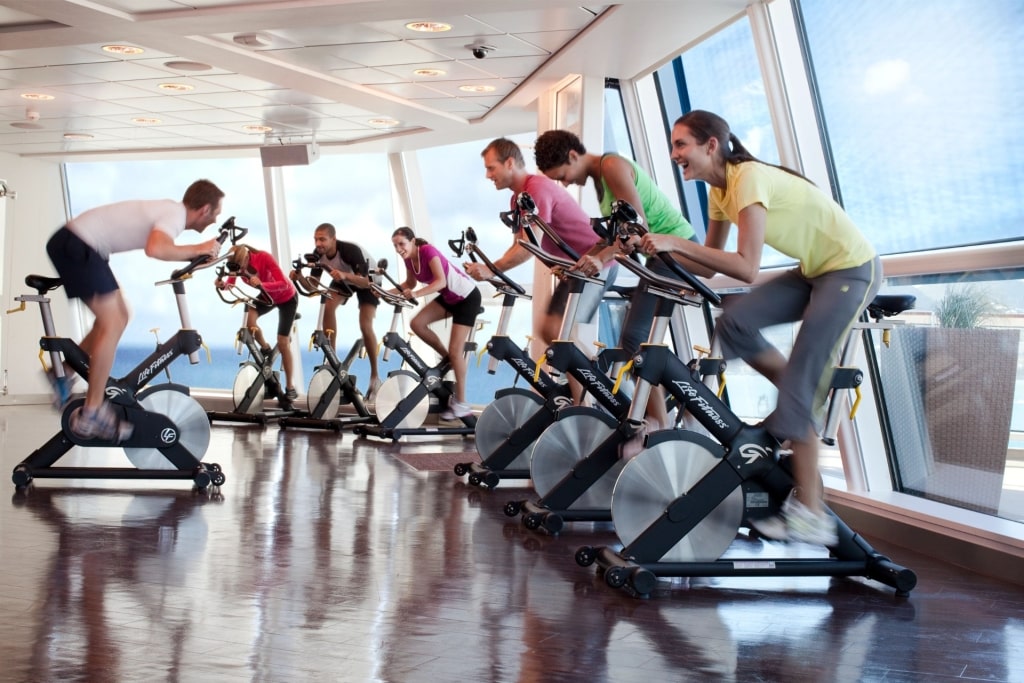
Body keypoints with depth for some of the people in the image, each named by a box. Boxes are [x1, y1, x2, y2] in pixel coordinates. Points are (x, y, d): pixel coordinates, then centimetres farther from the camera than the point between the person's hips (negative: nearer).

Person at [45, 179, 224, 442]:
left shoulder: (171, 208, 11)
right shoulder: (175, 215, -16)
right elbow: (155, 249, -36)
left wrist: (199, 253, 11)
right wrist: (198, 249, -22)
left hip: (75, 244, 10)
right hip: (76, 246, -10)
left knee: (118, 318, 15)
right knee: (112, 324, -10)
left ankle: (63, 374, 24)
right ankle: (90, 416, -5)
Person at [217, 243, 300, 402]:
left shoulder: (264, 258, -35)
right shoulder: (238, 264, -20)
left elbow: (283, 284, -40)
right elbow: (230, 284, -24)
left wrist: (261, 285, -56)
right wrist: (222, 284, -47)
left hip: (287, 297, -5)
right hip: (267, 296, 5)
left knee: (283, 343, -7)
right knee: (249, 320, -26)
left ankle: (290, 388, 6)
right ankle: (265, 349, 5)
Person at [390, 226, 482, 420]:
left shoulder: (428, 251, -27)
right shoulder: (409, 258, -4)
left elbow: (441, 281, -36)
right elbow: (410, 283, 9)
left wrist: (417, 294, -47)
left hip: (467, 297, -8)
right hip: (449, 297, 8)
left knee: (455, 350, -10)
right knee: (417, 323, -9)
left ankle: (461, 404, -1)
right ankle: (447, 359, 11)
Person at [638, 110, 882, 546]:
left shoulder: (748, 178, -22)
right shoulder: (719, 189, 5)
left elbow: (746, 268, -30)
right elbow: (710, 265, 5)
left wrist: (677, 242, -32)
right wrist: (662, 251, -9)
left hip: (852, 268, -8)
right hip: (814, 270, 8)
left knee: (799, 383, -13)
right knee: (734, 323, -9)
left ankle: (810, 514, -9)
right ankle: (808, 404, 8)